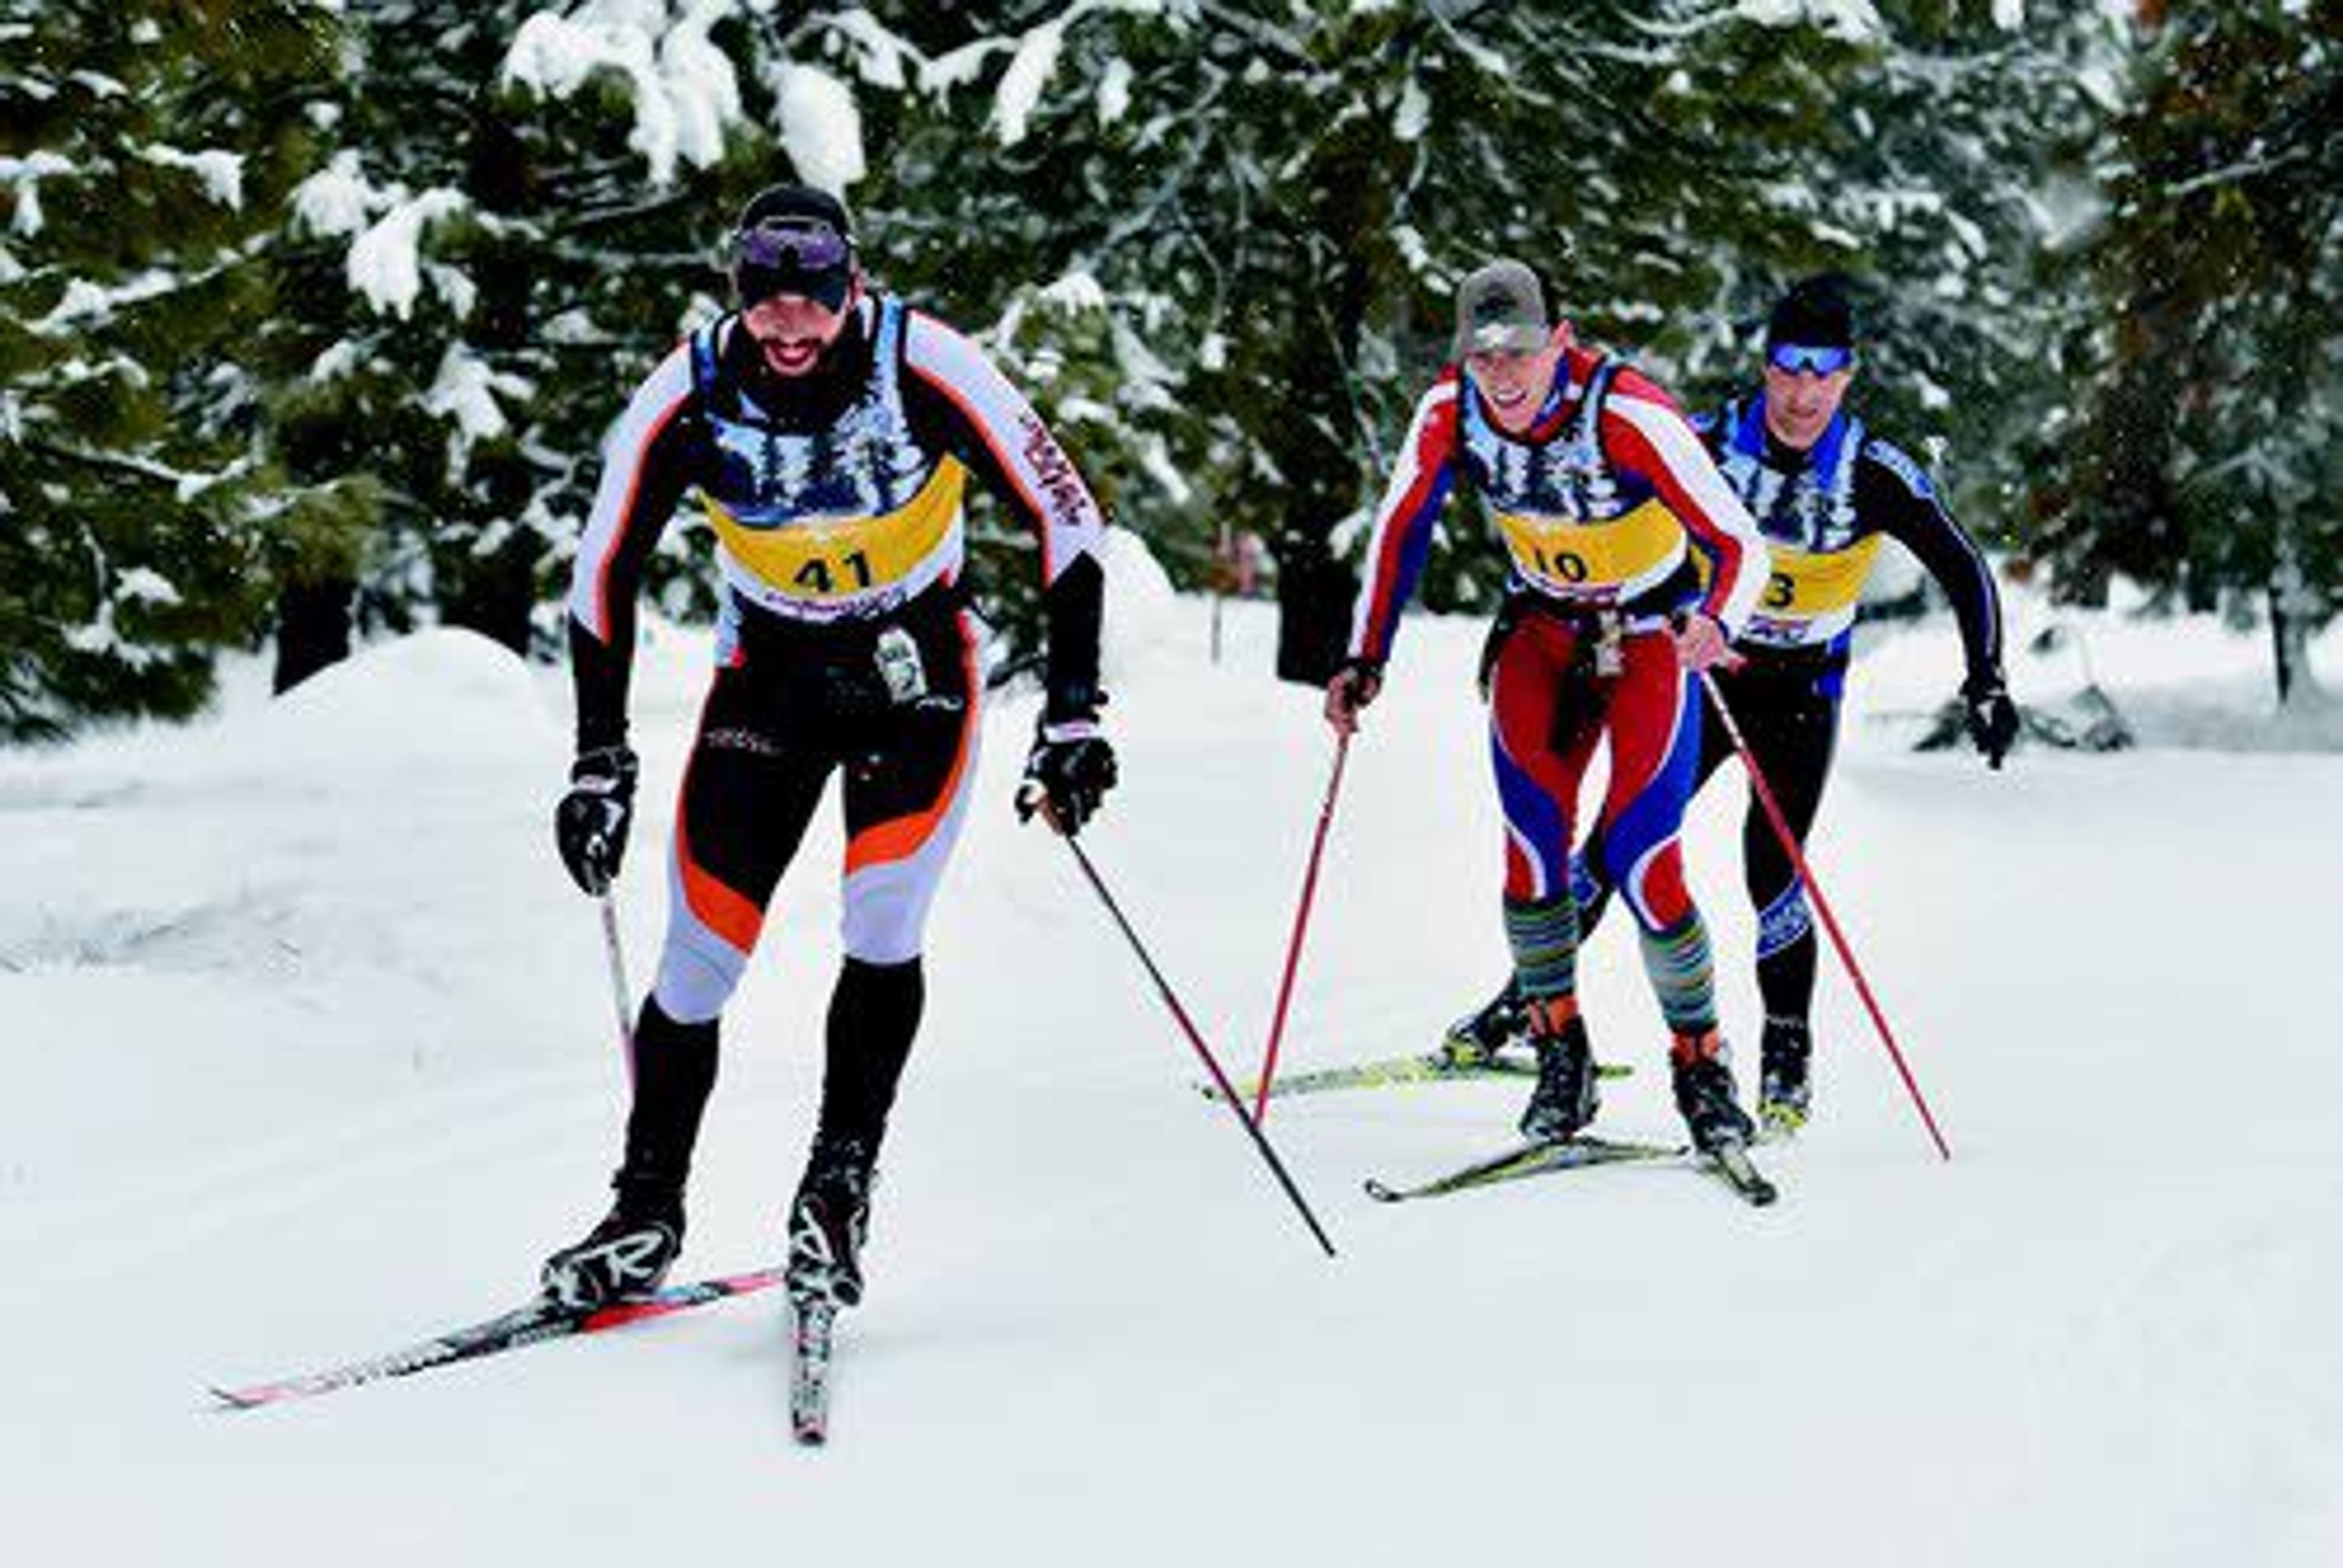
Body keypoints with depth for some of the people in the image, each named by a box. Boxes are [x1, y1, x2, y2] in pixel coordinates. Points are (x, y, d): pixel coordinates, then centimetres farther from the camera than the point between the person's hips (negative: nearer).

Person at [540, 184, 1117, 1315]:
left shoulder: (926, 371, -25)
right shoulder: (689, 398, -20)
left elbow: (1066, 522, -16)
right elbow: (603, 578, -7)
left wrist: (1072, 716, -19)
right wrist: (600, 766, -10)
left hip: (912, 666, -1)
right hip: (769, 671, 2)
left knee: (883, 932, -19)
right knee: (699, 958, -5)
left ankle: (839, 1189, -4)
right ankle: (646, 1217, 9)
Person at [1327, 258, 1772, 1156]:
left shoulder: (1628, 415, -30)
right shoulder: (1449, 411, -18)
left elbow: (1741, 546, -31)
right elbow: (1402, 529, -2)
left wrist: (1714, 620, -51)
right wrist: (1367, 658, -10)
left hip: (1652, 632, -3)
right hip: (1542, 621, 3)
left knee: (1638, 861, -13)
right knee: (1533, 829, -18)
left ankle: (1701, 1063, 4)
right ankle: (1559, 1050, -6)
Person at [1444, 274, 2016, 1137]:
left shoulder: (1874, 474, -17)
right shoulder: (1711, 442, -15)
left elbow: (1963, 569, -11)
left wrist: (1986, 680, -20)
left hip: (1801, 688, -2)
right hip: (1703, 667, 2)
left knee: (1771, 871, -13)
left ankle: (1788, 1062, 3)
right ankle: (1528, 996, 15)